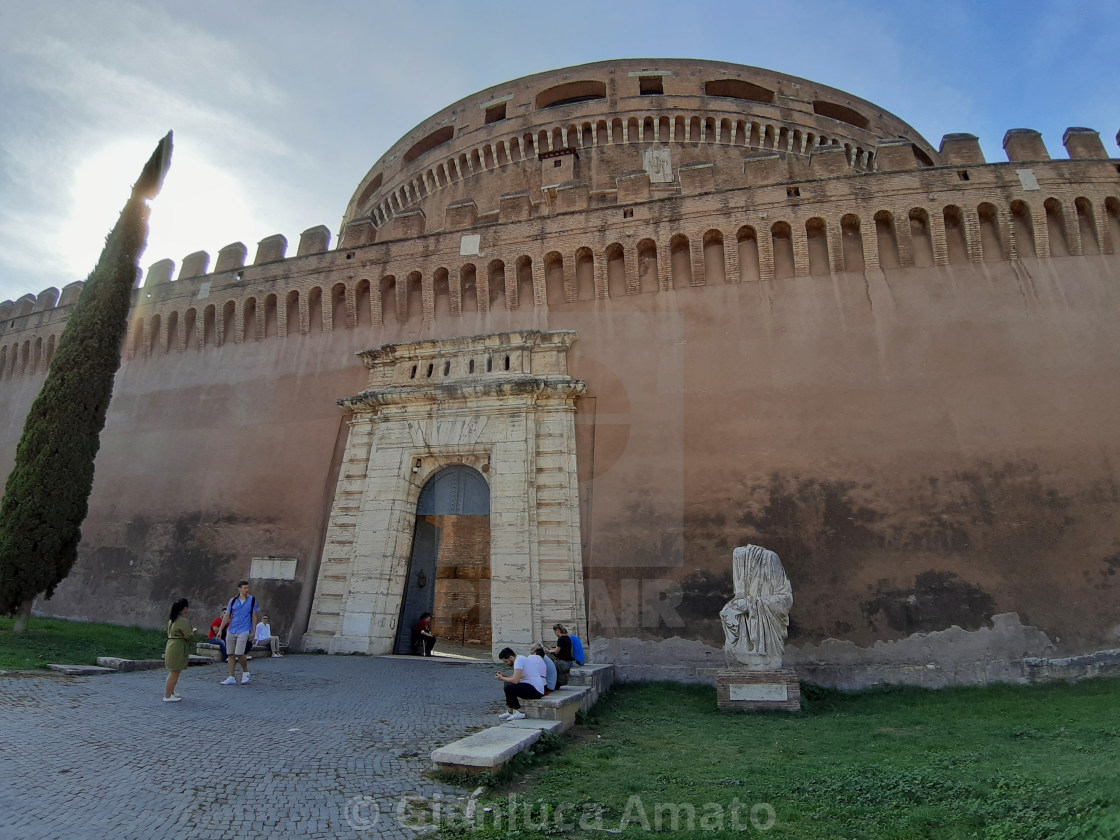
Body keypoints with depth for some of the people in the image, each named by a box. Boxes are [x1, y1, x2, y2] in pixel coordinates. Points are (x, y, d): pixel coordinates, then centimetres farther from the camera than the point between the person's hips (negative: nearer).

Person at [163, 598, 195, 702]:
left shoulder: (172, 619, 13)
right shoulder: (184, 620, -18)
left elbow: (169, 632, 20)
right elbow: (188, 636, -19)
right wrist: (193, 632, 1)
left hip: (171, 645, 10)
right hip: (178, 648, -10)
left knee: (174, 672, 21)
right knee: (175, 673, -3)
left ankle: (171, 693, 30)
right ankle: (167, 696, 1)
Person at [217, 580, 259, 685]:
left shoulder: (252, 600, 2)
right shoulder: (233, 600, 6)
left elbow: (254, 616, 5)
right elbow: (226, 616, 9)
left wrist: (253, 631, 2)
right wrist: (220, 630, 4)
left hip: (244, 631, -3)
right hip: (231, 630, 3)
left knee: (239, 653, -12)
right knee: (231, 655, 4)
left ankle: (246, 673, 10)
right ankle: (231, 678, 13)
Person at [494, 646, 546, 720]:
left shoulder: (519, 660, -16)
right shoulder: (520, 659, 14)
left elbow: (515, 680, -23)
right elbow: (514, 677, 24)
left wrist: (502, 678, -8)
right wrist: (503, 675, 12)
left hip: (536, 690, -11)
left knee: (508, 687, -22)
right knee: (508, 684, 17)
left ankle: (519, 712, -7)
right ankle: (510, 711, 19)